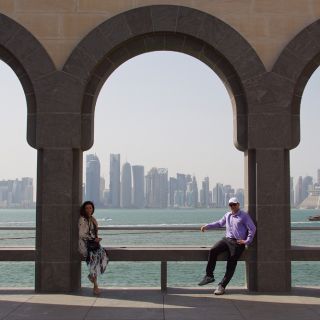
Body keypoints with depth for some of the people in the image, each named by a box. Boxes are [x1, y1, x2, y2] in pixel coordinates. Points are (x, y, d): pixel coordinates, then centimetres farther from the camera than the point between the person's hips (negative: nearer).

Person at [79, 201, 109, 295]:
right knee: (95, 256, -33)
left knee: (103, 255, -24)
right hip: (85, 243, -7)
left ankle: (92, 275, -6)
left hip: (94, 242, 7)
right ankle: (95, 285, -26)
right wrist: (93, 239, -13)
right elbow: (82, 234, -11)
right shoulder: (82, 220, -5)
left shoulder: (92, 219, 18)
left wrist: (97, 239, 5)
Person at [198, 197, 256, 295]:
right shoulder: (227, 215, 19)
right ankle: (209, 275, -14)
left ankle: (222, 285, -9)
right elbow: (219, 223, 31)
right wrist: (207, 226, 21)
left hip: (238, 243, -5)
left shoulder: (244, 215, 2)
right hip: (227, 239, 5)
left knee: (231, 264, -11)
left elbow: (252, 229, -2)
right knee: (213, 250, -20)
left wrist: (247, 241, -10)